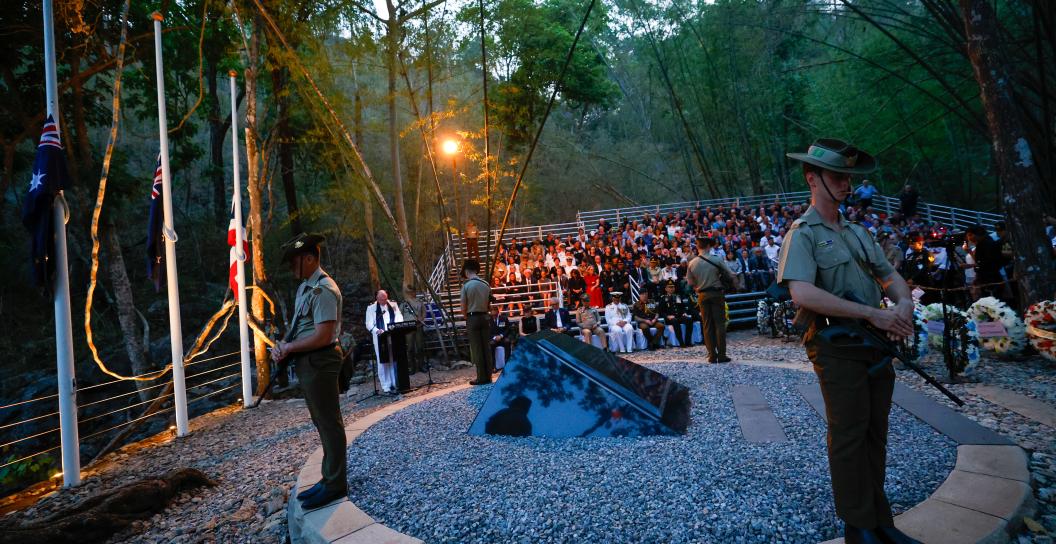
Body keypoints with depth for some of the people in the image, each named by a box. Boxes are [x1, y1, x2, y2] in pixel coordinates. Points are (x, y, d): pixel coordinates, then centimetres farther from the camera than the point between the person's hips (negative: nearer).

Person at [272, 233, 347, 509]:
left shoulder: (322, 290, -19)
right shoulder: (305, 287, 13)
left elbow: (323, 336, -24)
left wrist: (289, 347, -12)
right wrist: (283, 346, 1)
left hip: (319, 362, -10)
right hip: (307, 361, 10)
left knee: (329, 423, 1)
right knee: (322, 422, 18)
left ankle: (335, 485, 13)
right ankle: (330, 479, 31)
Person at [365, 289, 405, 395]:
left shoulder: (393, 305, 12)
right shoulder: (371, 308, 4)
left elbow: (399, 318, 6)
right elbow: (369, 324, -2)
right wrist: (377, 330, -21)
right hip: (380, 338, -2)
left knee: (395, 361, 4)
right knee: (383, 362, -3)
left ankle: (396, 384, 10)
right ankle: (386, 387, 0)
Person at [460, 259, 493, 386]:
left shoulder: (466, 286, -9)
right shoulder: (486, 285, 3)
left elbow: (463, 307, -7)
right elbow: (489, 303, 5)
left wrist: (467, 318, 8)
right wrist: (483, 312, 13)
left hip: (472, 318, -4)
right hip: (484, 317, 4)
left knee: (476, 349, 0)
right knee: (486, 347, 8)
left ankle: (482, 377, 1)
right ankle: (488, 376, 11)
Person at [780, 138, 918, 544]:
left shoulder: (858, 233, 17)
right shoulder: (802, 233, -8)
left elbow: (891, 277, 19)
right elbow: (802, 294, -22)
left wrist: (903, 303, -6)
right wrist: (873, 313, -20)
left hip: (876, 343, 8)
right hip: (837, 346, -7)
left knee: (875, 434, 14)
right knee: (848, 437, 2)